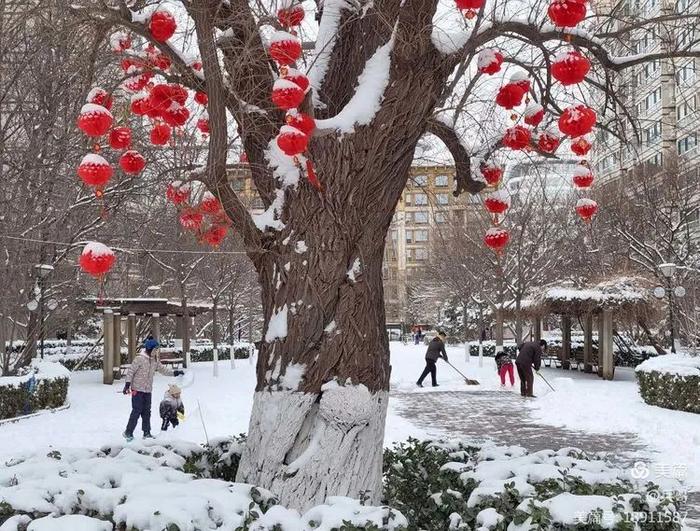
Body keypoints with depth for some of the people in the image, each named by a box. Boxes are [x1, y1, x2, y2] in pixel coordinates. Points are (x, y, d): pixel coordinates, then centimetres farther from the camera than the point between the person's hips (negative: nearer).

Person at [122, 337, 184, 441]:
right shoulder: (140, 359, -13)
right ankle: (128, 432, 4)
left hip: (148, 390, 7)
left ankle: (147, 433, 17)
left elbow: (163, 370, 15)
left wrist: (175, 373, 5)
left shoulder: (155, 360, 8)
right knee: (137, 411, -6)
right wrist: (127, 384, -15)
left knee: (147, 411, 10)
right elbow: (131, 371, -12)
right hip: (137, 389, -7)